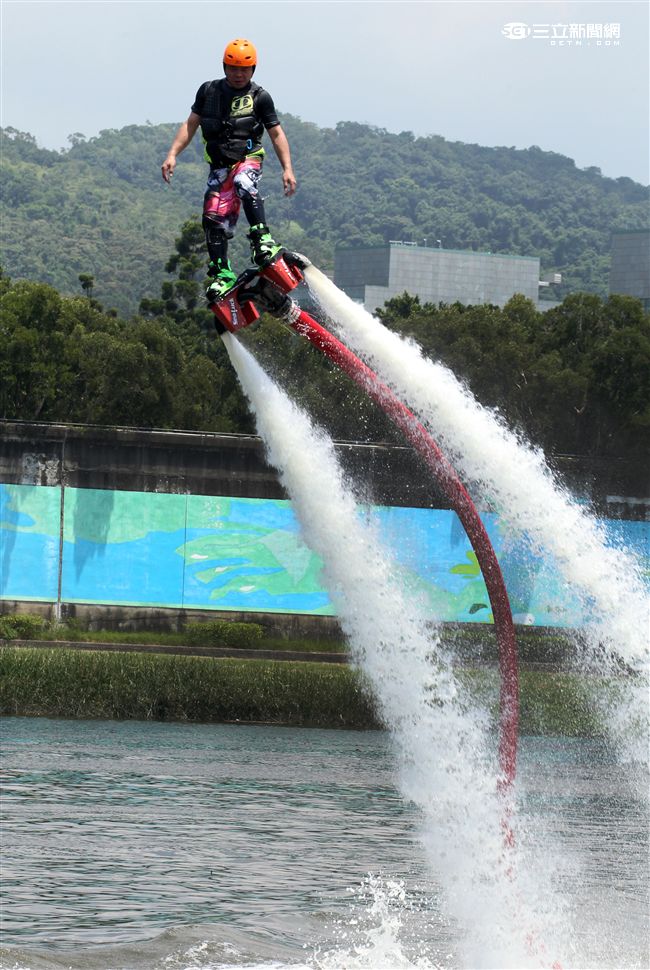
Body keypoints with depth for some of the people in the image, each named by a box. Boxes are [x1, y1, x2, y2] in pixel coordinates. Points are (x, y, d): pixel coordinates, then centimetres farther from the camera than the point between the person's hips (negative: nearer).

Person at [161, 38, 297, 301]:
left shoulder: (260, 97, 2)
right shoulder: (209, 91, 9)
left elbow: (276, 134, 5)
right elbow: (191, 124, 14)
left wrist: (287, 168, -4)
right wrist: (172, 155, 4)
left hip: (248, 158, -3)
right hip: (219, 164, 4)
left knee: (243, 184, -37)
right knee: (214, 217, -7)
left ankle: (263, 240, -39)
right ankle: (221, 273, 1)